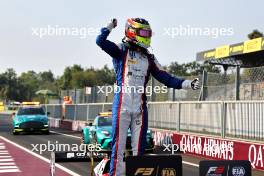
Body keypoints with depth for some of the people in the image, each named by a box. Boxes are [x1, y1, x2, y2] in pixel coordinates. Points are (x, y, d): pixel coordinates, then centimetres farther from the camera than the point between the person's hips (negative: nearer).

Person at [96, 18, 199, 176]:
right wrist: (110, 26, -12)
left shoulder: (149, 58, 14)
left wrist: (188, 84, 1)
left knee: (139, 148, 9)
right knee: (119, 146, -3)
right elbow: (100, 41, -14)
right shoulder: (121, 51, 2)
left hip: (140, 108, 5)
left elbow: (167, 79, 10)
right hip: (122, 106, -5)